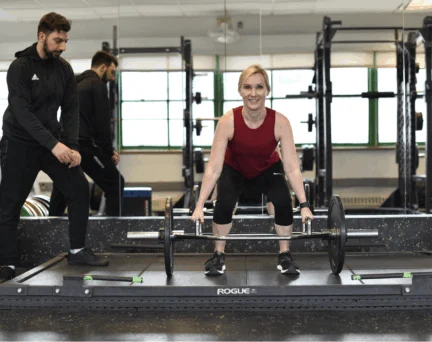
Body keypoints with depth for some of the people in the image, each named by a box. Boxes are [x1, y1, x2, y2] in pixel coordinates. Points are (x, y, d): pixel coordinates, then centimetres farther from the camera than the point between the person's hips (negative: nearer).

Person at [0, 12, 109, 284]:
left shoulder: (64, 68, 2)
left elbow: (71, 110, 2)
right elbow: (22, 112, -22)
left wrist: (73, 146, -12)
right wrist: (54, 144, -30)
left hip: (53, 143, 5)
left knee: (80, 188, -1)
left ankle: (77, 251, 11)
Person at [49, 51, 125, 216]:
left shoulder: (77, 84, 25)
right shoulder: (97, 84, -2)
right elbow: (102, 122, -9)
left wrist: (107, 149, 20)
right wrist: (109, 151, 0)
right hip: (82, 144, -9)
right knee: (115, 183, -1)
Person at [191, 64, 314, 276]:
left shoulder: (280, 122, -31)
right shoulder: (228, 121, -33)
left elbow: (292, 167, -29)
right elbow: (214, 167, -32)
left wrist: (304, 205, -37)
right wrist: (200, 206, -38)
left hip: (268, 169, 1)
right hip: (234, 169, 0)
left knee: (283, 202, -24)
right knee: (223, 203, -26)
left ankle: (285, 256, -2)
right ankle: (218, 256, -3)